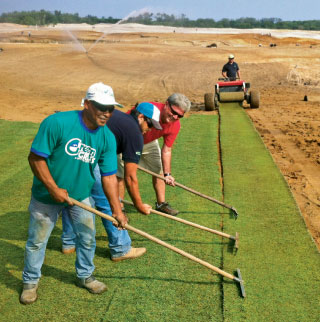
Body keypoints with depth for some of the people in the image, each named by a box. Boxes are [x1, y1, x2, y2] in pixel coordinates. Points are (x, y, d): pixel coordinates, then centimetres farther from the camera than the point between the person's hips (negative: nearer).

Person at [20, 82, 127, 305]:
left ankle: (85, 276, 41)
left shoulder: (107, 138, -12)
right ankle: (31, 281, 35)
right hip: (47, 196, -3)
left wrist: (117, 210, -12)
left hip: (81, 195, 4)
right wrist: (54, 189, -23)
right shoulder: (57, 123, -27)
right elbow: (36, 158, -22)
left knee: (88, 238, 15)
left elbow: (109, 176, -9)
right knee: (37, 241, 11)